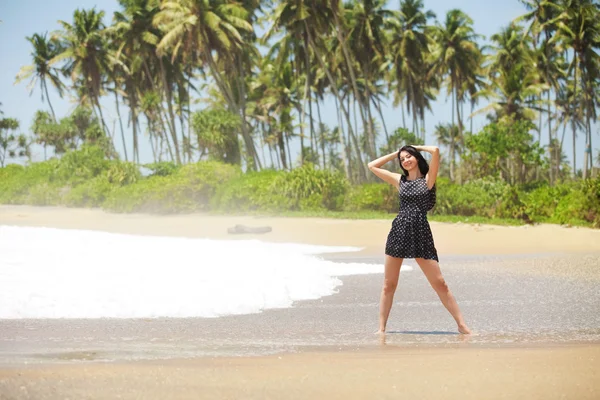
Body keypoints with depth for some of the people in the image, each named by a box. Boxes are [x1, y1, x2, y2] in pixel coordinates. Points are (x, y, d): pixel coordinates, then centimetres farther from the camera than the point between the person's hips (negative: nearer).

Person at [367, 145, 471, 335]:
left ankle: (462, 325, -1)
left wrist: (418, 147, 9)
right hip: (398, 232, 3)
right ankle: (381, 328, 10)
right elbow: (372, 166, 17)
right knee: (389, 285, 4)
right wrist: (395, 154, 18)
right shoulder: (399, 180, 13)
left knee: (440, 284, -4)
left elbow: (436, 151, -9)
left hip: (421, 234, -3)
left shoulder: (428, 179, 4)